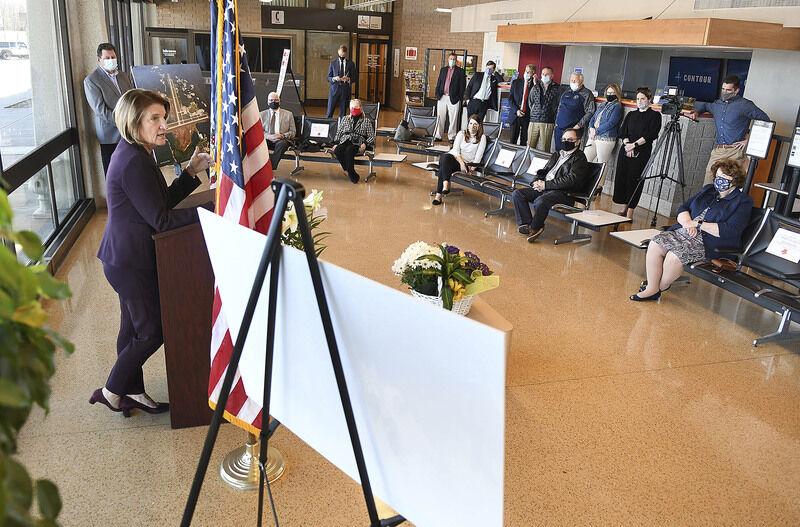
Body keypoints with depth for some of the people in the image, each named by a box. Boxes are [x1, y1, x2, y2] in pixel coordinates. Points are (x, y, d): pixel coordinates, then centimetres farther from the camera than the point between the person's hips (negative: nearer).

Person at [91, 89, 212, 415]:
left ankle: (133, 392, 34)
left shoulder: (133, 154, 9)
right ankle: (111, 392, 20)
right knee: (152, 331, 3)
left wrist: (191, 172, 4)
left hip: (125, 257, 10)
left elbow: (161, 201, 11)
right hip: (132, 261, -10)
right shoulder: (134, 162, -23)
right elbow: (161, 219, -24)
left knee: (134, 328, 19)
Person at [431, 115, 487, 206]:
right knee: (445, 157, -36)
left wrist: (473, 167, -15)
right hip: (454, 157, 3)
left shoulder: (482, 137, 10)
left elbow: (479, 155, 2)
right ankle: (446, 185, -49)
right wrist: (461, 162, -15)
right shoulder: (462, 134, 15)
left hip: (467, 163, -2)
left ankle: (439, 194, -41)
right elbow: (455, 150, 2)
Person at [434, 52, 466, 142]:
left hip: (453, 99, -3)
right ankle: (438, 136, 12)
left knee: (453, 119, -1)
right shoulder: (443, 70, 15)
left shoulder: (460, 71, 3)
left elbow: (462, 86, -1)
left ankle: (452, 137, 6)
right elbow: (438, 83, 15)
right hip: (442, 97, 3)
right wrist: (437, 94, 4)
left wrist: (459, 97, -8)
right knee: (440, 118, 5)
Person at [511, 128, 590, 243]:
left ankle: (535, 228, -13)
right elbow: (543, 172, 25)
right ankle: (526, 224, -14)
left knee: (540, 201, -37)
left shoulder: (579, 158, -1)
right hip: (544, 189, 8)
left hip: (564, 193, -8)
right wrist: (537, 182, 0)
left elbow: (571, 180, -14)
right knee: (517, 194, -10)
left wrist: (546, 185, -17)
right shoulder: (556, 155, 25)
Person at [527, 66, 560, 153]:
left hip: (548, 122, -3)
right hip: (534, 120, 3)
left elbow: (558, 104, 3)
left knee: (544, 148, 0)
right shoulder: (536, 86, 12)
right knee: (530, 146, 2)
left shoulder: (557, 88, 3)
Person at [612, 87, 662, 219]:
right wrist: (627, 144, -10)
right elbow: (622, 131, 7)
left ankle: (630, 212, -4)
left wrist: (634, 145, -15)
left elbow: (651, 135, -9)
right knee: (621, 178, 3)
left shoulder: (655, 115, 3)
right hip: (625, 150, 5)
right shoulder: (631, 114, 17)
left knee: (634, 180, -7)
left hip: (642, 152, -5)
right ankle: (625, 206, 17)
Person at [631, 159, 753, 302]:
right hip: (683, 232, 7)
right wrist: (687, 222, -8)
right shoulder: (707, 190, 20)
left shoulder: (743, 202, -2)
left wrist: (699, 224, -13)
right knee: (655, 244, -19)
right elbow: (683, 208, 15)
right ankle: (651, 289, -17)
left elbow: (729, 231, -16)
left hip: (711, 243, -7)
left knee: (675, 255, -31)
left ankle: (660, 287, -3)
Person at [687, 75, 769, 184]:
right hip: (717, 150, 5)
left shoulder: (744, 105, -1)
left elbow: (765, 120, 1)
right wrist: (696, 111, 16)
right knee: (708, 182, -2)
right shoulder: (717, 103, 16)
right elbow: (703, 105, 39)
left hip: (735, 151, -5)